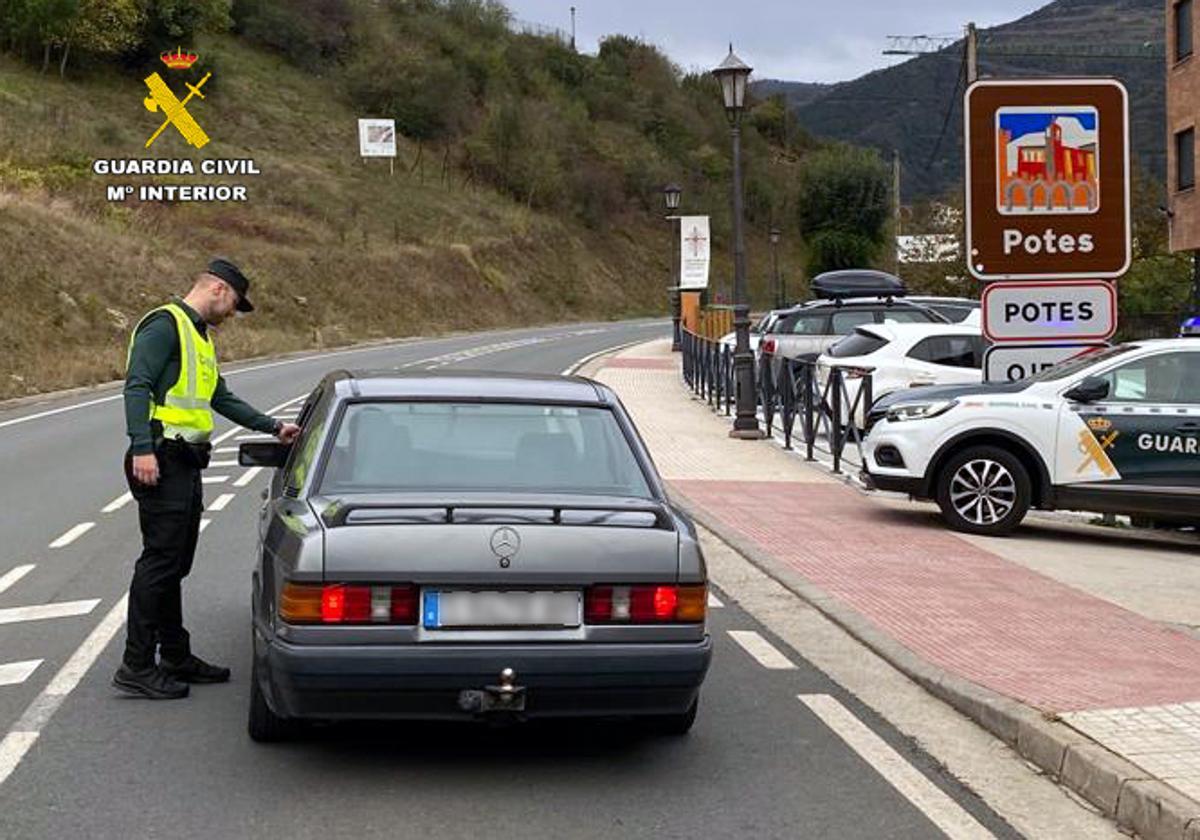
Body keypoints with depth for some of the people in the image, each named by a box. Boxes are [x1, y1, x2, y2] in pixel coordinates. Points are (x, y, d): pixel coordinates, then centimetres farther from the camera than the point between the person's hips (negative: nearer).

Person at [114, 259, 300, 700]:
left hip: (186, 465, 10)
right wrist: (142, 448, -27)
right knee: (160, 561, -10)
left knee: (175, 565, 14)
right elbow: (137, 386, -19)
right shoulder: (165, 324, -9)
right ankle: (137, 666, -6)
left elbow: (223, 400, 30)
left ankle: (176, 658, 22)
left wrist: (273, 427, 26)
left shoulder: (200, 336, 23)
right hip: (161, 463, -10)